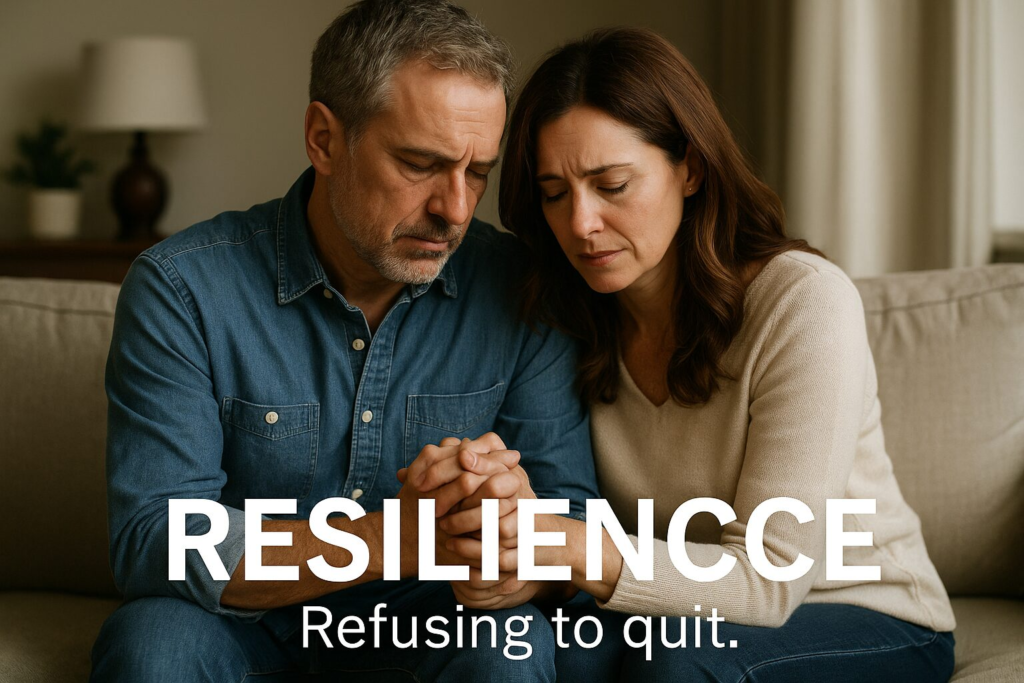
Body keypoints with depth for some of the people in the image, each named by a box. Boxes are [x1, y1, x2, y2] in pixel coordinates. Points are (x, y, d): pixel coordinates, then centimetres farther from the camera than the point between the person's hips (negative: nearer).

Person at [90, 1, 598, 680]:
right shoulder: (180, 290, -15)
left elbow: (576, 515, -7)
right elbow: (152, 538, -22)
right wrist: (392, 539, -35)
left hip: (427, 626, 0)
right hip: (247, 625, 0)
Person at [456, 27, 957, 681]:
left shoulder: (805, 301, -21)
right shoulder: (570, 321, -4)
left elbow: (767, 578, -24)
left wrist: (572, 546, -39)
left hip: (874, 626, -3)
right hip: (683, 606, 3)